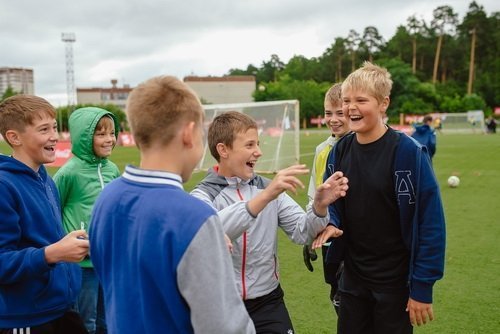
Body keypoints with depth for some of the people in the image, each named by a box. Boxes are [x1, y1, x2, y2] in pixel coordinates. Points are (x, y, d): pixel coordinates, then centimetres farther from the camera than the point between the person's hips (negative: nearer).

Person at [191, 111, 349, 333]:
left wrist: (320, 206, -21)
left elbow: (302, 233, -2)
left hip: (268, 302, 3)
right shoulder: (203, 196, -8)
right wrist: (265, 196, -37)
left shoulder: (269, 189, 3)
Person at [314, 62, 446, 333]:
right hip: (352, 278, 5)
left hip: (396, 281, -5)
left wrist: (422, 287, -15)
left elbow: (430, 222, -16)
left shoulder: (407, 152, -18)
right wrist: (329, 224, -12)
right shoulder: (340, 151, -1)